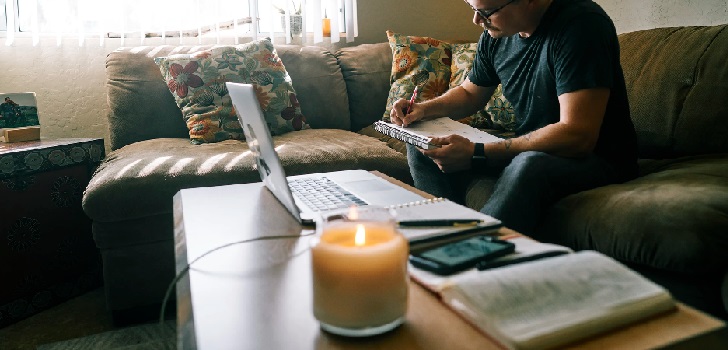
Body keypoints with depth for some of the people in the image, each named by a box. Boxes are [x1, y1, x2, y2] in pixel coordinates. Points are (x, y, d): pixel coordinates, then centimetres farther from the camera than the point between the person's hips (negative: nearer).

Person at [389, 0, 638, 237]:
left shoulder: (580, 24, -22)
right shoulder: (496, 34, 1)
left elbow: (578, 137, -29)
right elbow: (470, 93, 18)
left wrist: (476, 153, -32)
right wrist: (423, 109, -4)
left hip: (595, 158, -7)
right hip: (526, 149, 7)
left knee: (529, 165, -41)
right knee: (422, 146, -1)